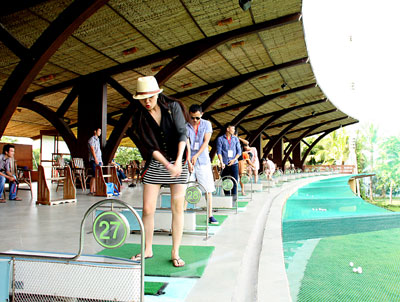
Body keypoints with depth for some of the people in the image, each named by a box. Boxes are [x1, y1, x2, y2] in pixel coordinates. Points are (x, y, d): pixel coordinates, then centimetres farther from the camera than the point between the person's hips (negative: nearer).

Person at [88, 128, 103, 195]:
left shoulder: (98, 140, 21)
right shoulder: (91, 139, -5)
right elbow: (92, 149, -14)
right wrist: (95, 159, -22)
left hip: (98, 160, 8)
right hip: (94, 160, -8)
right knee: (94, 176, -11)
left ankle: (95, 190, 10)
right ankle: (91, 191, -8)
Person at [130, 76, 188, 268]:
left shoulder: (173, 107, -6)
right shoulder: (139, 117, -3)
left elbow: (182, 134, -12)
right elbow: (150, 147, -9)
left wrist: (178, 162, -24)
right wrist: (167, 165, -21)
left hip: (178, 161, -1)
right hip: (154, 165, 1)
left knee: (177, 208, -1)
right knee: (147, 209, 1)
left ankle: (175, 252, 13)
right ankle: (147, 250, 20)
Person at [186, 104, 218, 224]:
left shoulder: (207, 124, 5)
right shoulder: (185, 127, 1)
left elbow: (206, 141, -2)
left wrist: (196, 156, -12)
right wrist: (188, 161, -17)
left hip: (203, 161, 1)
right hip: (189, 161, -1)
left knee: (208, 190, 0)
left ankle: (210, 215, 7)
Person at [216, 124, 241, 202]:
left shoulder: (235, 139, 11)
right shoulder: (220, 139, 3)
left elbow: (239, 151, 9)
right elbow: (219, 151, -2)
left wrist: (234, 159, -7)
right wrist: (221, 162, -14)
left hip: (234, 164, 1)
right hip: (225, 164, -1)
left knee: (235, 181, -8)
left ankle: (234, 199, -5)